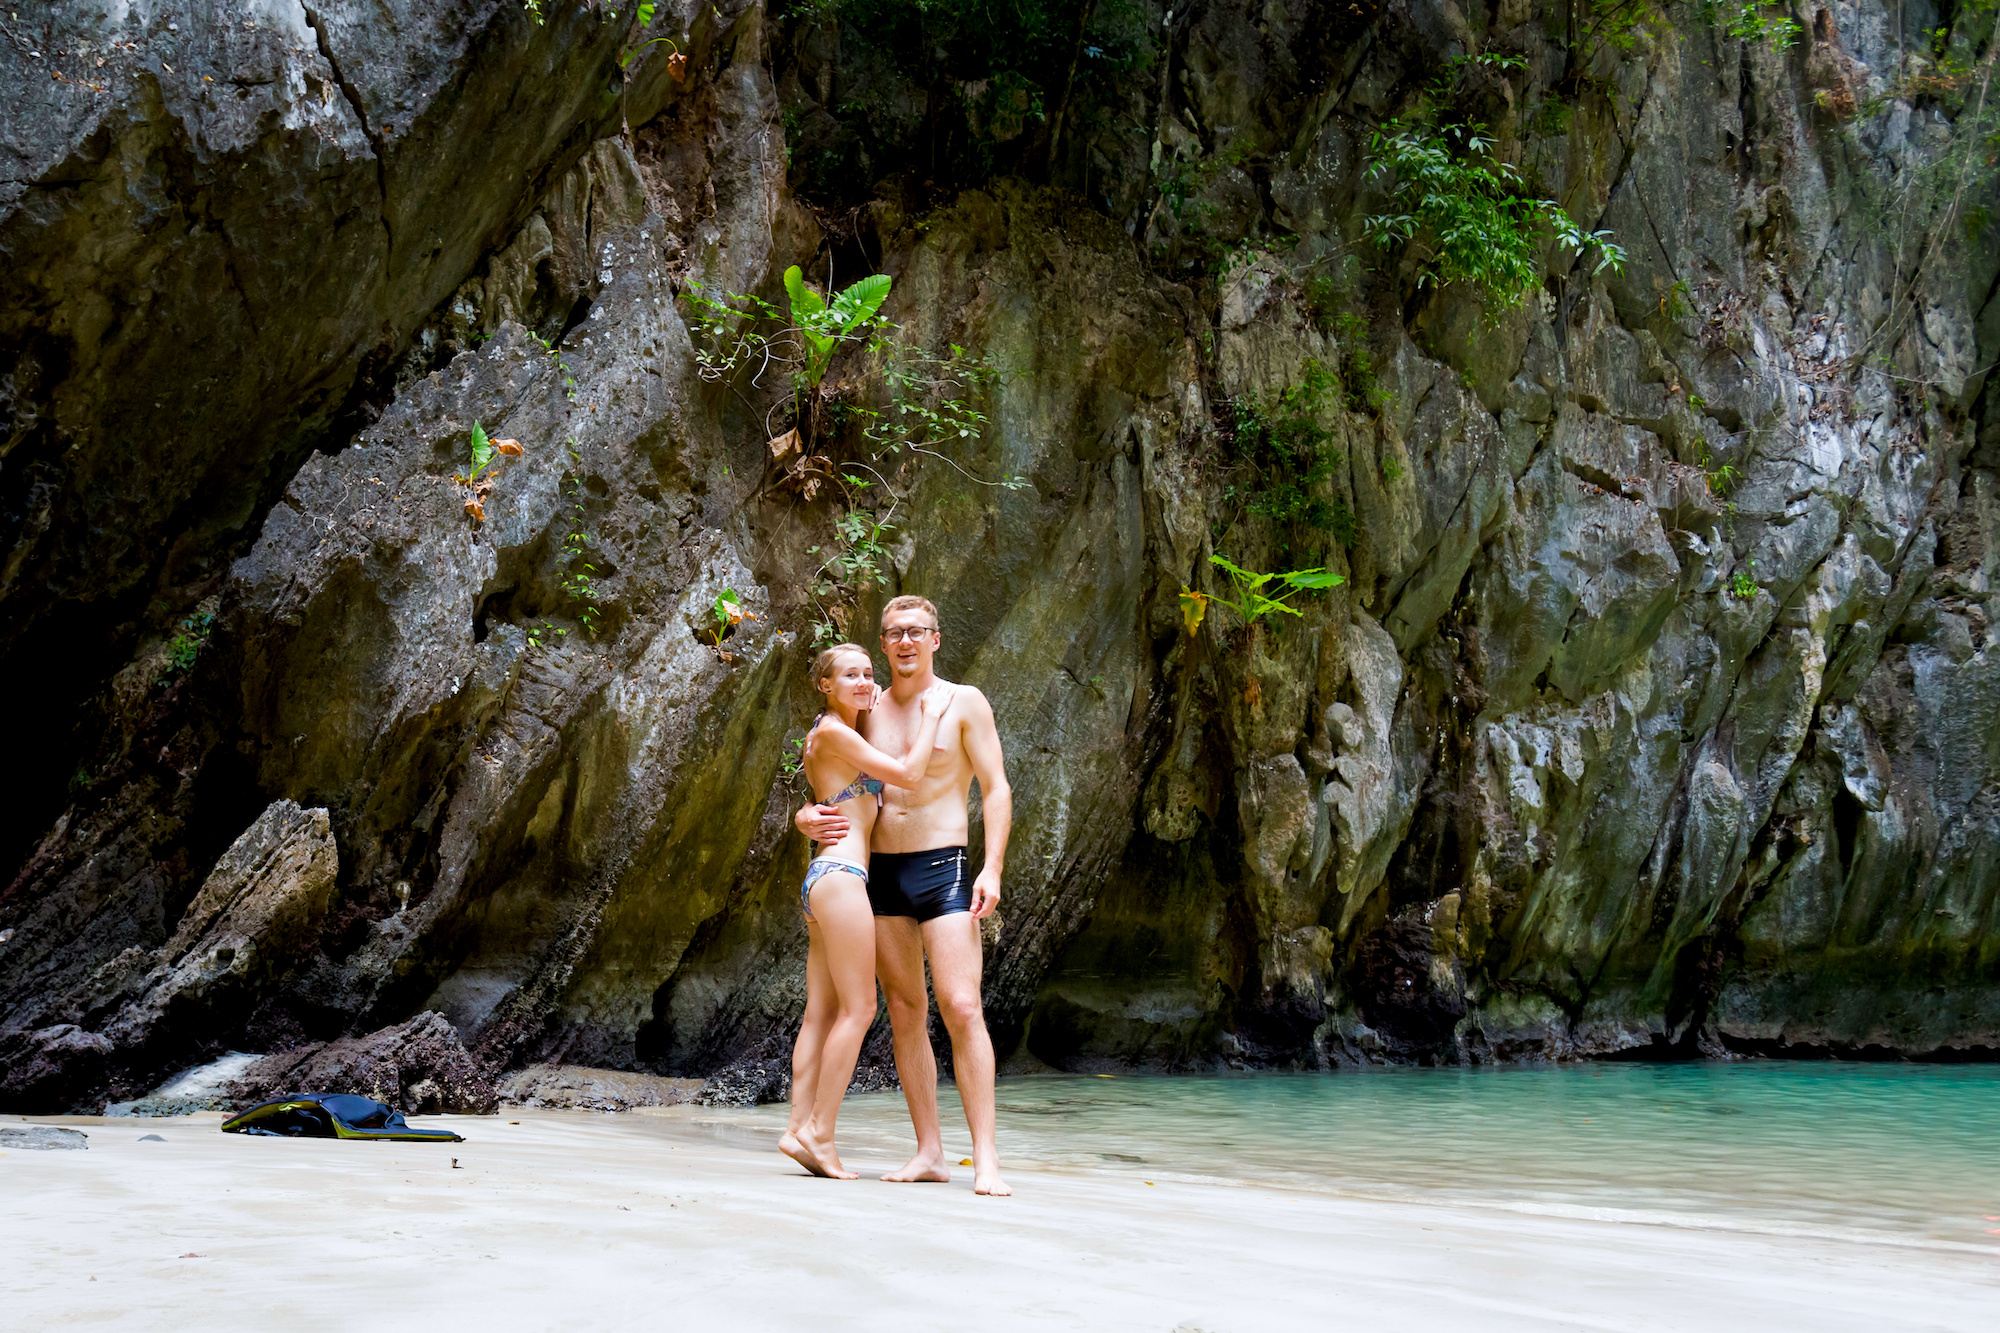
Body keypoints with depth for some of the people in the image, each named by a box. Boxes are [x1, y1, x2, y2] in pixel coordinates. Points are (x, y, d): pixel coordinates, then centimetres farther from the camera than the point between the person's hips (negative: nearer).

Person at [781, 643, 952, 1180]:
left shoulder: (837, 734, 20)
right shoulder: (833, 733, -9)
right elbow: (907, 773, -12)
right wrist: (929, 716, 0)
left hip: (822, 880, 10)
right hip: (840, 877, -10)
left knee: (821, 1011, 6)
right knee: (858, 1008, -7)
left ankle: (800, 1127, 4)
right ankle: (819, 1131, -7)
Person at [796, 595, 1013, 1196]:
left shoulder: (964, 703, 1)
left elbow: (996, 789, -2)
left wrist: (992, 867, -14)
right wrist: (808, 818, -5)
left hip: (942, 868, -4)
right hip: (880, 872, 5)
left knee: (961, 1007, -14)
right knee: (905, 1012, 5)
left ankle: (986, 1158, -14)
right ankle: (929, 1153, 10)